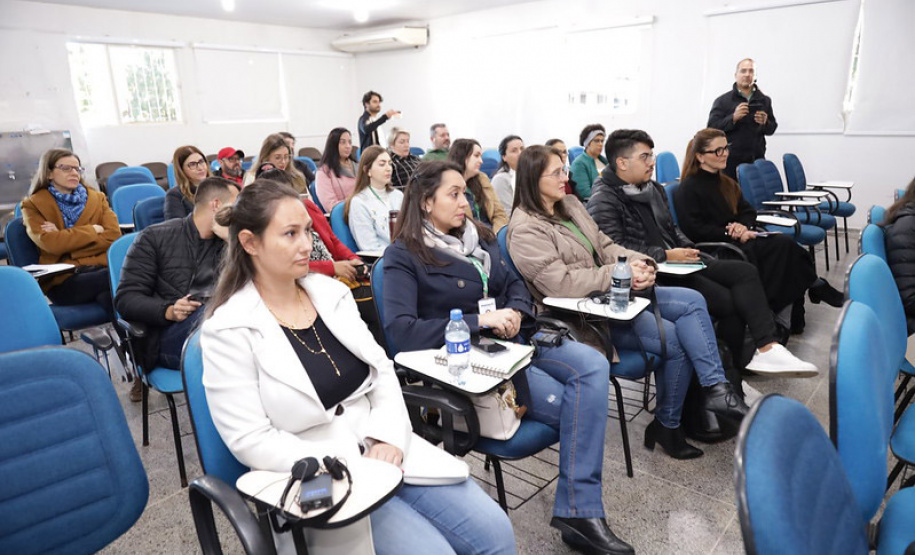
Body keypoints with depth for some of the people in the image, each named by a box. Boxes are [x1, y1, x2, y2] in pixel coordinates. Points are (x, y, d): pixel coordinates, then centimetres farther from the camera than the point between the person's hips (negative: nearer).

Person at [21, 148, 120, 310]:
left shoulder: (97, 198, 20)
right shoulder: (33, 205, 13)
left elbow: (114, 235, 5)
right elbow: (50, 243, -5)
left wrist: (65, 237, -1)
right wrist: (93, 230, 1)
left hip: (102, 267, 3)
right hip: (63, 281, -3)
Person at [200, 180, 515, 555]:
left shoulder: (330, 292, 5)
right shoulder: (229, 331, -11)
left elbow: (382, 371, 6)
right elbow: (251, 440, -14)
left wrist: (390, 438, -11)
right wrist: (344, 466, -19)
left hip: (383, 449, 5)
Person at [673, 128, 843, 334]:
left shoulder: (725, 182, 21)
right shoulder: (688, 189, -7)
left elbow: (748, 210, 18)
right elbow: (695, 230, -15)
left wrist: (743, 226, -6)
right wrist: (733, 235, -17)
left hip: (736, 241, 8)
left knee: (784, 243, -20)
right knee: (783, 245, -22)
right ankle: (814, 285, 0)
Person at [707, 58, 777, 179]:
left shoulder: (764, 100, 14)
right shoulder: (722, 100, 2)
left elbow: (772, 129, 18)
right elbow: (712, 127, -6)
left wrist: (765, 123, -4)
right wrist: (733, 118, -18)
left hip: (757, 160, 4)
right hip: (731, 160, -4)